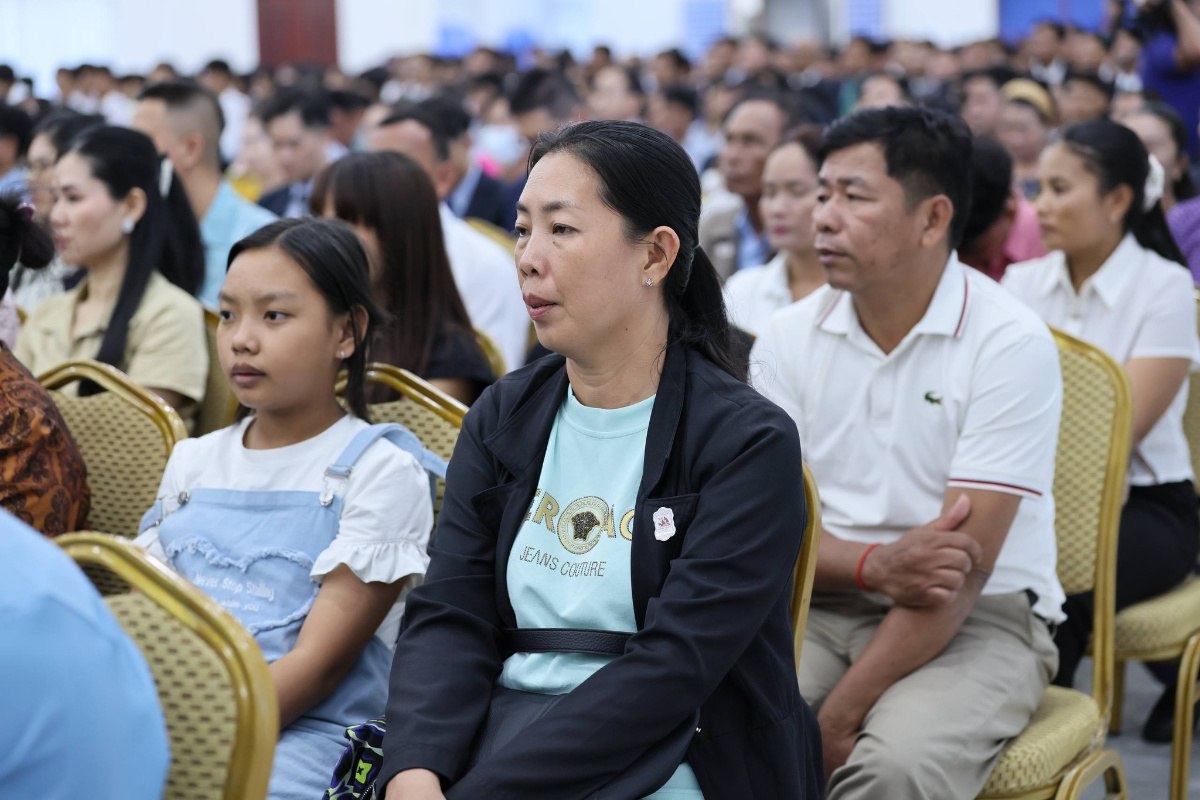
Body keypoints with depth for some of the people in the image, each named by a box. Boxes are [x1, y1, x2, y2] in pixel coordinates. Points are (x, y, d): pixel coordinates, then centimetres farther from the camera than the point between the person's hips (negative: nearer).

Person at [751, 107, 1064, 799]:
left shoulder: (1011, 344, -12)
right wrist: (876, 566, -21)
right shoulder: (790, 338, 3)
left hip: (979, 619, -3)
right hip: (823, 605, 3)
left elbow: (962, 571, -16)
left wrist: (836, 717, -21)